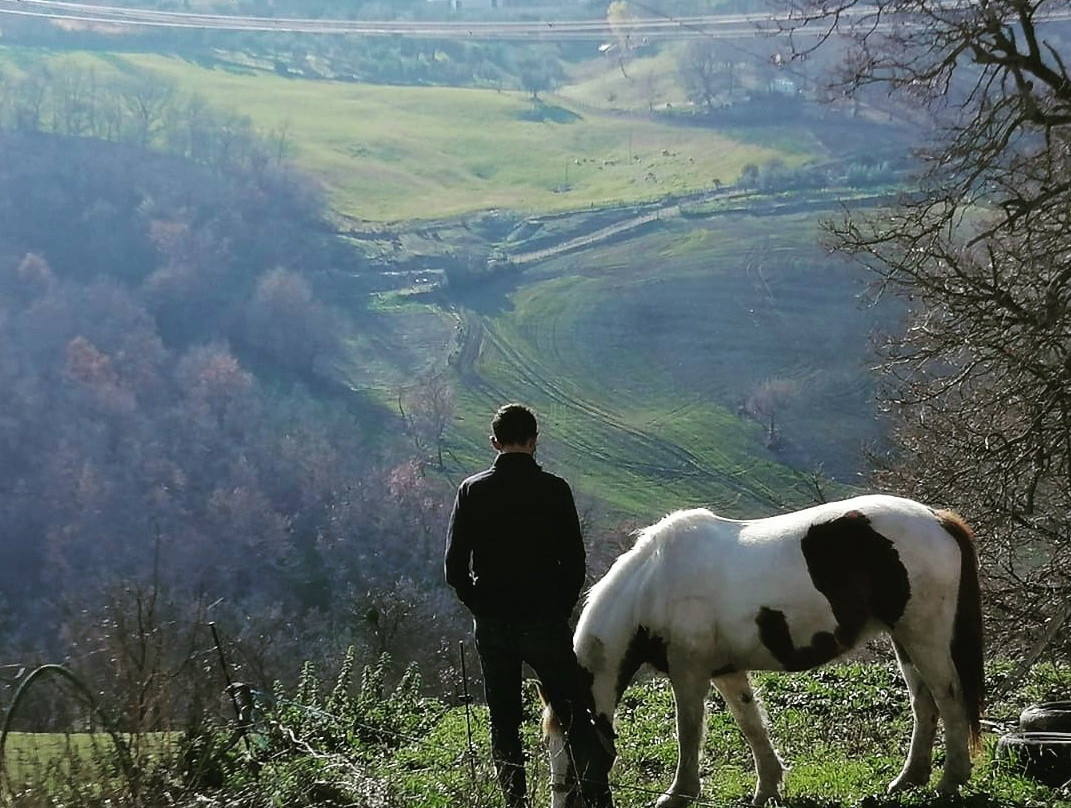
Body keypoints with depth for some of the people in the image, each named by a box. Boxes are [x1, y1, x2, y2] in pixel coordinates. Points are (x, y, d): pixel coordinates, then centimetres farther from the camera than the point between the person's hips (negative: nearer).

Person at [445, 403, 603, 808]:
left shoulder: (472, 490, -2)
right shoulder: (553, 490, -7)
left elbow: (455, 566, -2)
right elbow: (574, 563, -6)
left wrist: (482, 607, 10)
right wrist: (560, 608, 8)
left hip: (491, 623, 2)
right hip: (544, 621, -2)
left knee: (503, 721, 11)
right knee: (572, 712, 6)